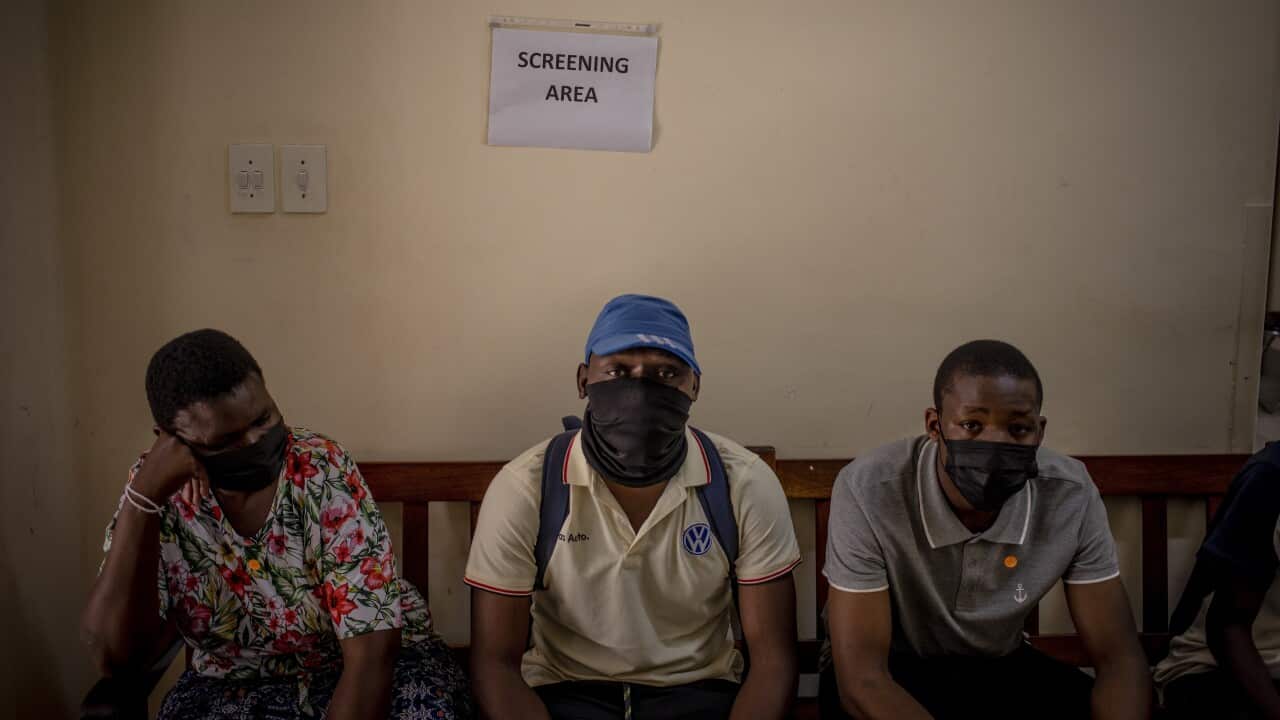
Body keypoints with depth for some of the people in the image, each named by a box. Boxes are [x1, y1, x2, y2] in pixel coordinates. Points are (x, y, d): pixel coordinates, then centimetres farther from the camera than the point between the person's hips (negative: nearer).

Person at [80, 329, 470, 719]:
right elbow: (117, 656, -20)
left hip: (369, 668, -1)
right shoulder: (161, 489, -11)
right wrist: (143, 495, -27)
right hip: (237, 686, 1)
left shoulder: (326, 472, -20)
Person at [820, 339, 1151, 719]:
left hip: (998, 666, 3)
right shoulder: (867, 491, -30)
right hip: (888, 672, -3)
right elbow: (861, 679, -30)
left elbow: (1119, 657, -14)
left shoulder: (1071, 495, -19)